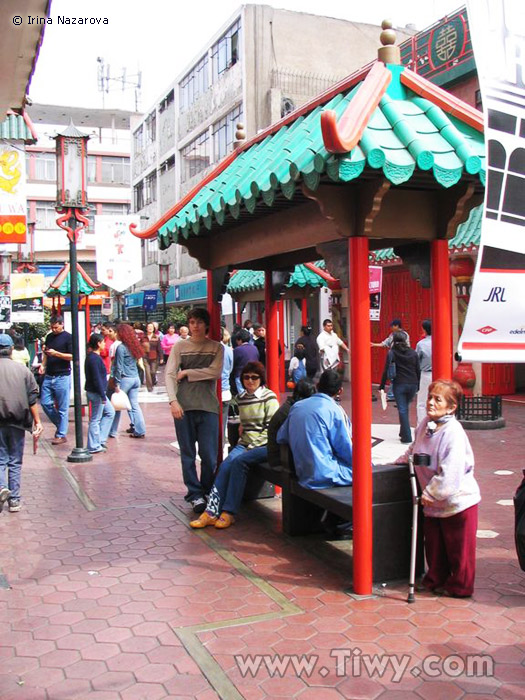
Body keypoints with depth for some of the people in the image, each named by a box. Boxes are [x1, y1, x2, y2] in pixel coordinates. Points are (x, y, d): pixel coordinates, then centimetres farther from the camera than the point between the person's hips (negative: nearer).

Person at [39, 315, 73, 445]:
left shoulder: (68, 337, -6)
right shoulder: (49, 337, 13)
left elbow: (72, 356, -11)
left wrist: (56, 353, -20)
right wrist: (43, 365, 7)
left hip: (62, 376, -7)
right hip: (49, 376, 7)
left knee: (62, 408, -1)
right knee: (45, 403, 5)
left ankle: (61, 435, 7)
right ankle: (60, 425, 23)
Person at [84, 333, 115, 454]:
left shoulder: (92, 357, 12)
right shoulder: (95, 359, -19)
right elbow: (97, 379, -22)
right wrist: (103, 396, -20)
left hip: (97, 392, 10)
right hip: (96, 393, -10)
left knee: (110, 412, 17)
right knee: (96, 419, -2)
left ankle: (100, 439, 19)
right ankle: (94, 446, 6)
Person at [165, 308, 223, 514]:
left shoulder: (216, 347, 10)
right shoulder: (179, 346, 10)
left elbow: (215, 372, -6)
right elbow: (169, 374, 1)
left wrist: (187, 373, -4)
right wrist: (173, 401, -12)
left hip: (208, 406, 0)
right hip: (183, 406, 1)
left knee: (209, 454, -1)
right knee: (187, 454, 3)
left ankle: (207, 493, 16)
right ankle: (195, 494, 13)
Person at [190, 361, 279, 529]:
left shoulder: (269, 397, -4)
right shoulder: (241, 398, 15)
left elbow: (271, 427, -9)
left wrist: (252, 445, -13)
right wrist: (243, 439, 12)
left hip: (264, 445, -5)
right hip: (245, 443, 6)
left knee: (239, 461, -30)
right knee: (225, 464, -22)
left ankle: (229, 513, -27)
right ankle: (211, 511, -27)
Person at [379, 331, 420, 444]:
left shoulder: (392, 352, -5)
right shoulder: (413, 352, 5)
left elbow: (386, 370, -8)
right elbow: (418, 370, 7)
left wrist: (382, 386, -3)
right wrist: (418, 386, 14)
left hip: (399, 385, -4)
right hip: (413, 384, 4)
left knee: (402, 410, 1)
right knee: (405, 408, 19)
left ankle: (407, 436, -1)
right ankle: (403, 432, 27)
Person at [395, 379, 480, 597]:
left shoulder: (453, 433, -23)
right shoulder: (426, 424, 2)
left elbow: (450, 473, -26)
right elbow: (416, 448, 25)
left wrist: (431, 493, -20)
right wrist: (403, 459, 14)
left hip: (457, 500, -7)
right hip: (433, 503, 7)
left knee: (459, 548, 7)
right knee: (434, 545, 18)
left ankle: (460, 587, 24)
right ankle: (435, 581, 34)